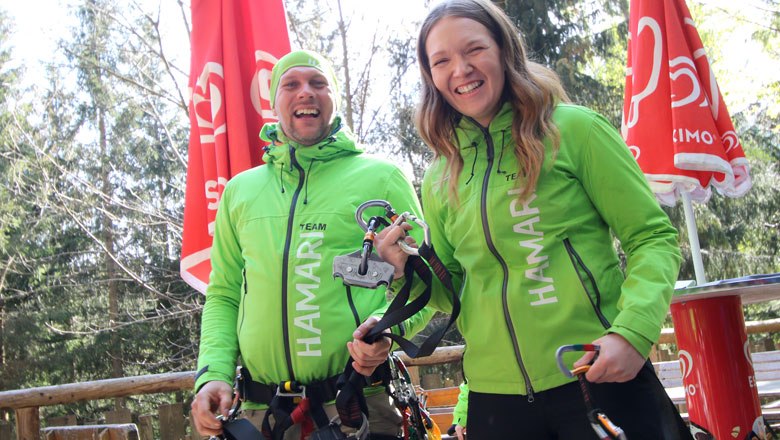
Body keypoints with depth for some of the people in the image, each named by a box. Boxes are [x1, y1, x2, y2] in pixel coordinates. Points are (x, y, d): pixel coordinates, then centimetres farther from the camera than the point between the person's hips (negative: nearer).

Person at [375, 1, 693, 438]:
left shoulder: (572, 128, -3)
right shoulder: (440, 179, 9)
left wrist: (632, 331, -19)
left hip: (601, 379, -4)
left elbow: (653, 238, -4)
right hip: (496, 396, 4)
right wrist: (410, 270, -4)